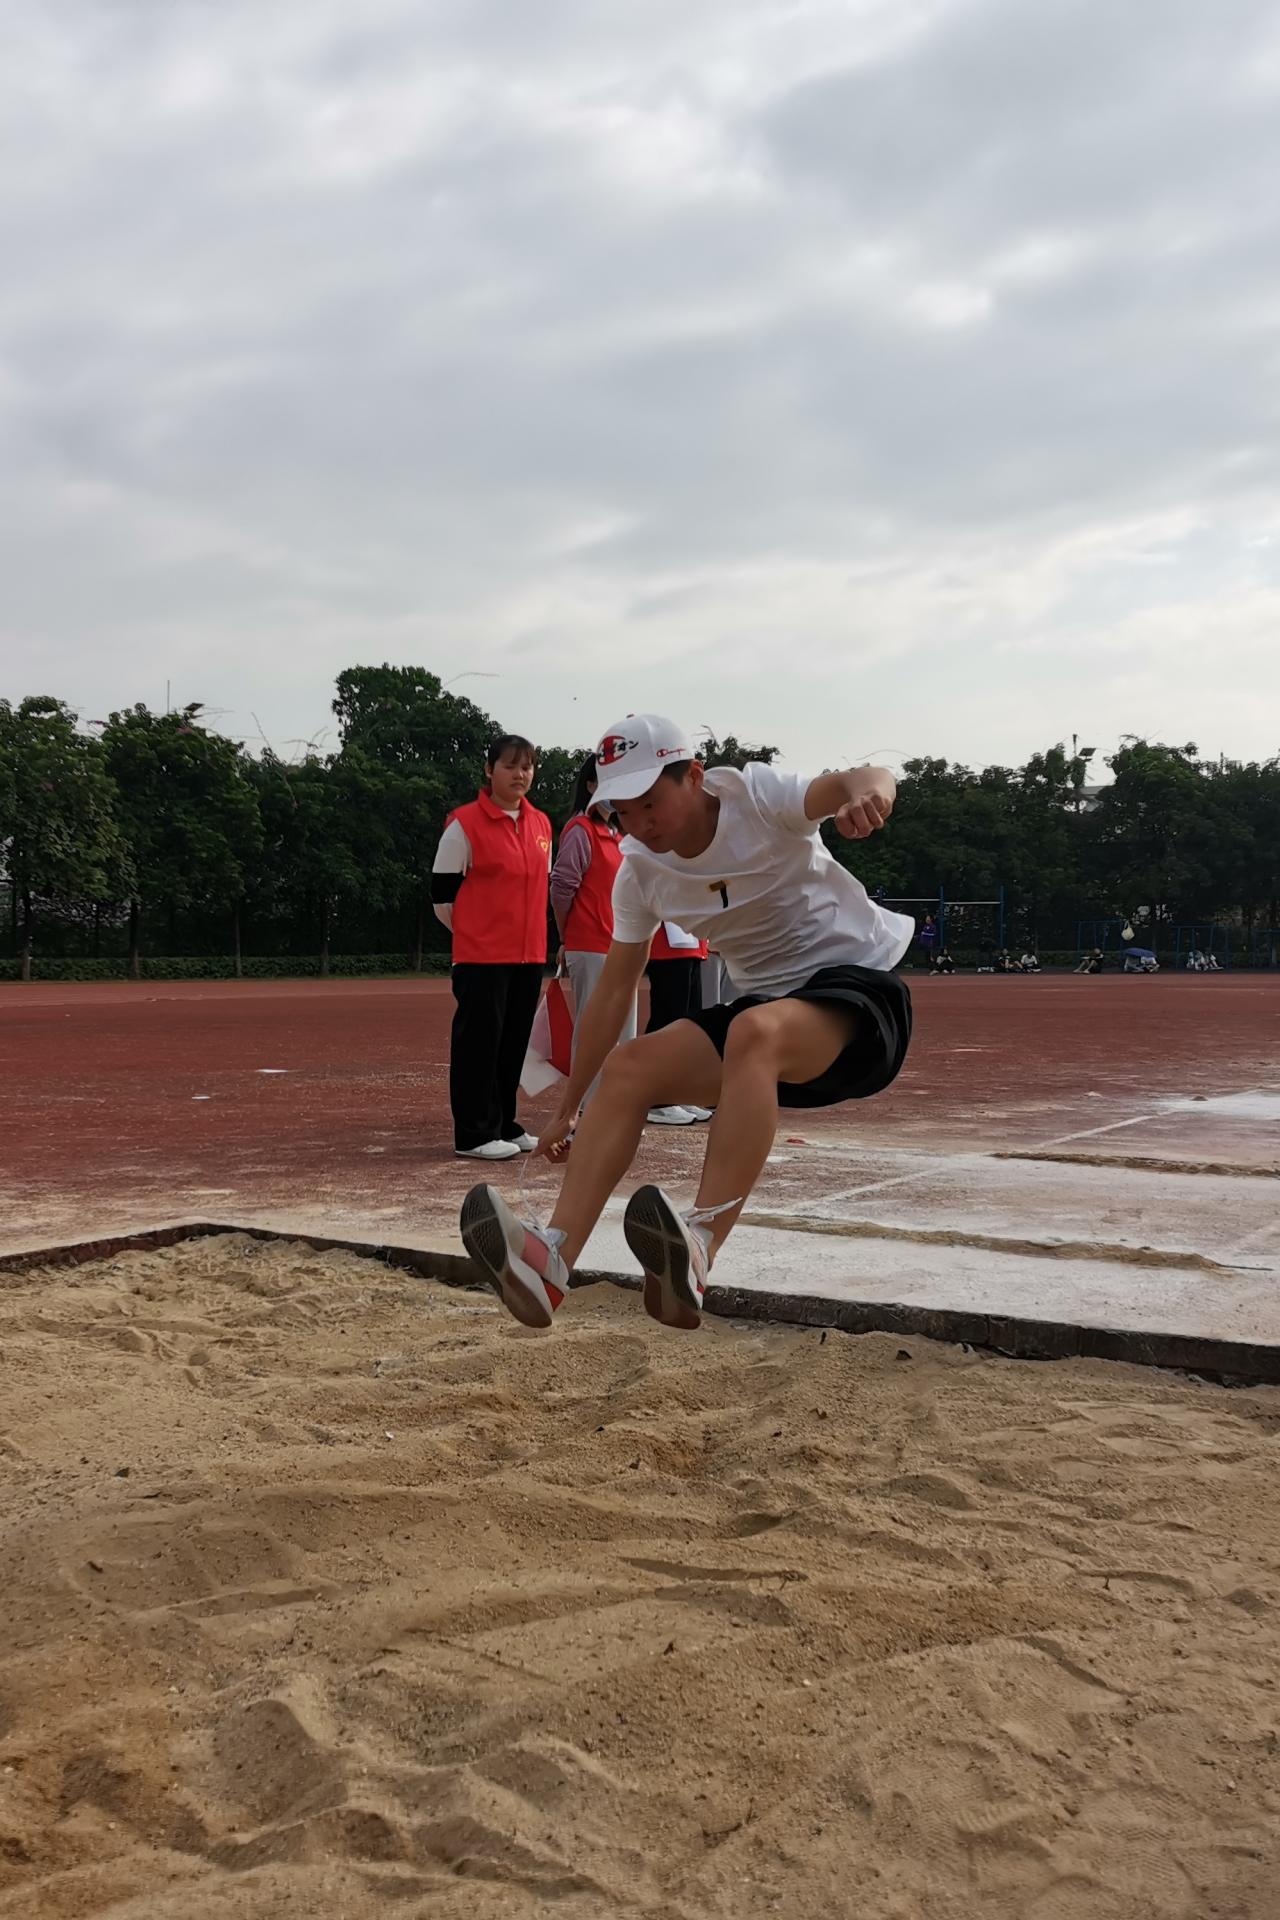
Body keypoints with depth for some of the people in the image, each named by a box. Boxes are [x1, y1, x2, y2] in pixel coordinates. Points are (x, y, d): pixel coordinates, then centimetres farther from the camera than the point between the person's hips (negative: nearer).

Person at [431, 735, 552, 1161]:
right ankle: (475, 1134, 3)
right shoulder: (464, 823, -7)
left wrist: (526, 931, 16)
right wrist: (477, 932, 4)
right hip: (481, 955, -6)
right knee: (479, 1041, -3)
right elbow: (442, 895, -4)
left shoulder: (541, 825, 11)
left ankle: (504, 1124, 23)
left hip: (529, 954, 6)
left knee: (514, 1042, 12)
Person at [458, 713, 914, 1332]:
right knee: (630, 1065, -16)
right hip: (766, 1006, 6)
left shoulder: (756, 796, -14)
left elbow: (858, 780, -32)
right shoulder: (639, 870, 2)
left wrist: (867, 789, -59)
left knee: (756, 1030, -37)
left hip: (860, 987, -6)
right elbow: (613, 990, 9)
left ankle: (696, 1257, -49)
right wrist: (567, 1110, 11)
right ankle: (550, 1263, -26)